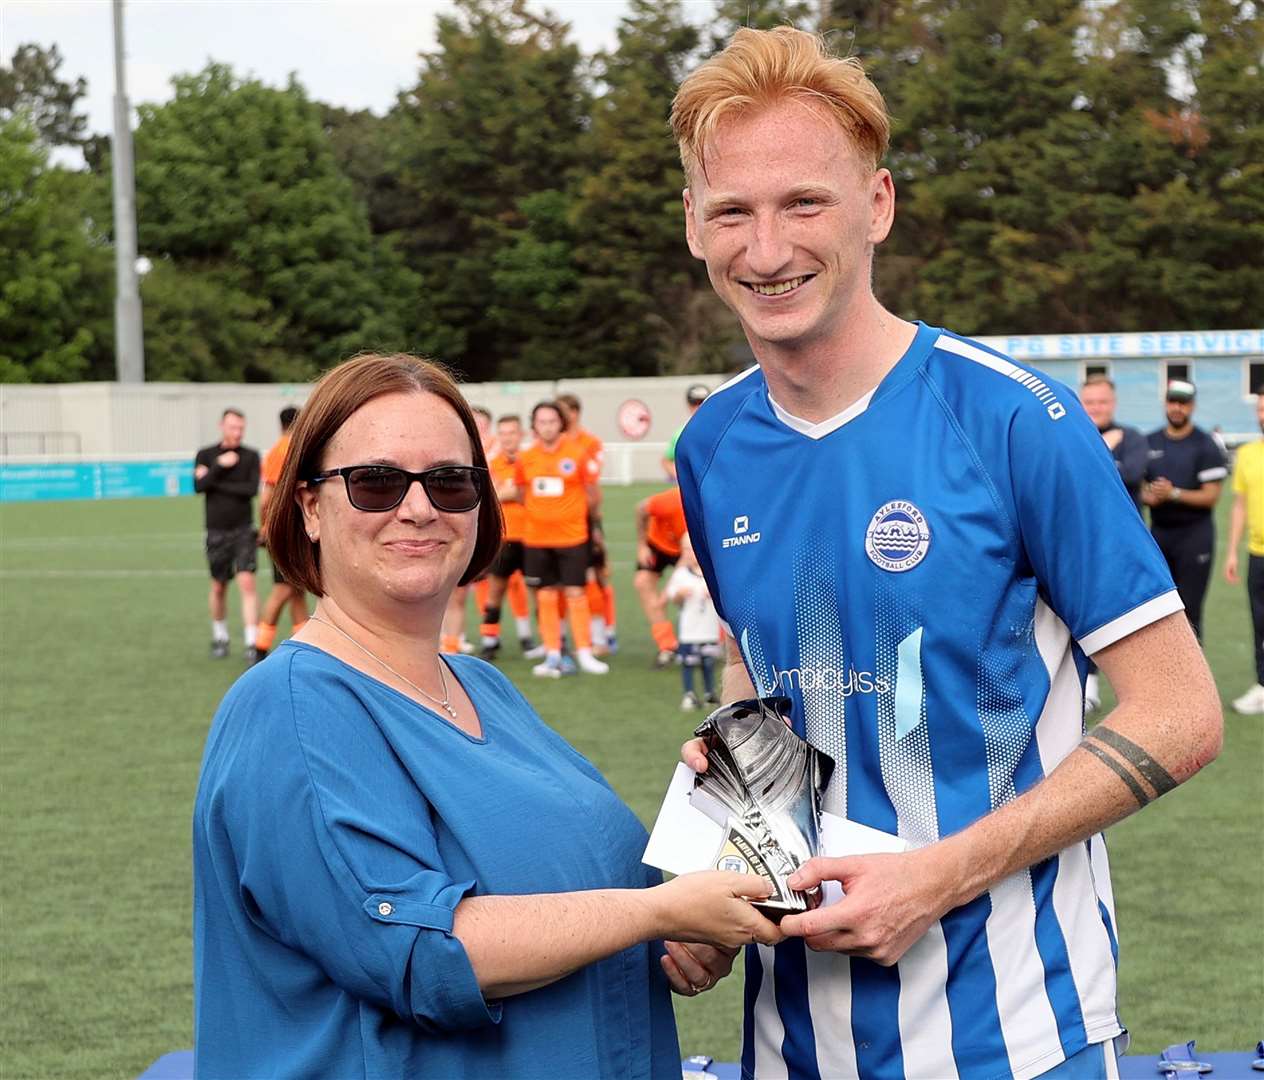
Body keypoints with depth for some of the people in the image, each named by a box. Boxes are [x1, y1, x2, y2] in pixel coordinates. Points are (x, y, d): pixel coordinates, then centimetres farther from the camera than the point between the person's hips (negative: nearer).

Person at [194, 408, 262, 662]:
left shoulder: (251, 456, 2)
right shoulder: (206, 455, 4)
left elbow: (252, 489, -11)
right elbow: (198, 487, -9)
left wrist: (214, 482, -9)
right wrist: (220, 465, -16)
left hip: (243, 530, -1)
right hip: (217, 532, 1)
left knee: (247, 583, -14)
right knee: (218, 587, 9)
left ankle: (252, 643, -15)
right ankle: (220, 637, 29)